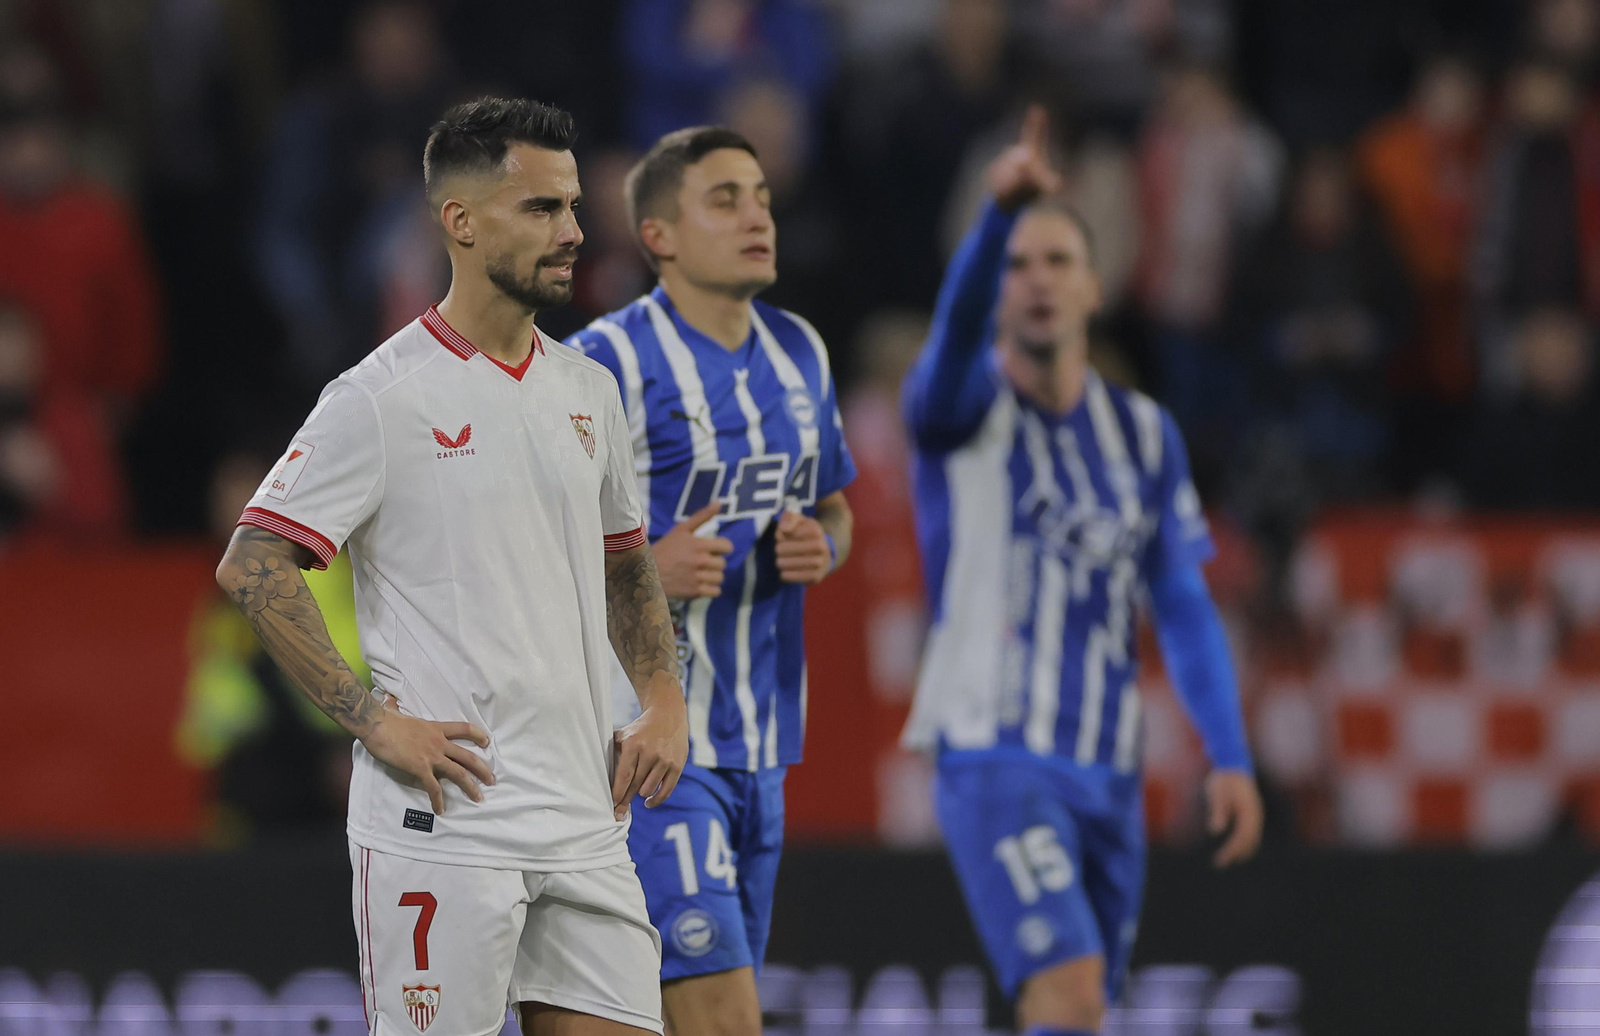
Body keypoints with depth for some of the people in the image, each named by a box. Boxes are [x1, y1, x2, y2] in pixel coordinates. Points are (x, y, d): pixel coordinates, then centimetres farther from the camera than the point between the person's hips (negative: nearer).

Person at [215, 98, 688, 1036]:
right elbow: (253, 568, -11)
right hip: (444, 817, -6)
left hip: (585, 820, 6)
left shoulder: (589, 393, 13)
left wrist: (665, 703, 12)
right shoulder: (382, 399, -8)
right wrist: (377, 720, -15)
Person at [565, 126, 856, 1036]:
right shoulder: (606, 363, -12)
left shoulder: (799, 354, 12)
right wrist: (643, 570, -25)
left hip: (757, 744, 8)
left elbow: (832, 509, 25)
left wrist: (821, 546, 1)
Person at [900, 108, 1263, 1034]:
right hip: (998, 764, -6)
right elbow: (958, 322, -26)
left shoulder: (1145, 433, 12)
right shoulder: (964, 410, -3)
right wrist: (1002, 210, -46)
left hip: (1109, 773, 6)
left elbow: (1183, 605, 13)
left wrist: (1231, 756, 4)